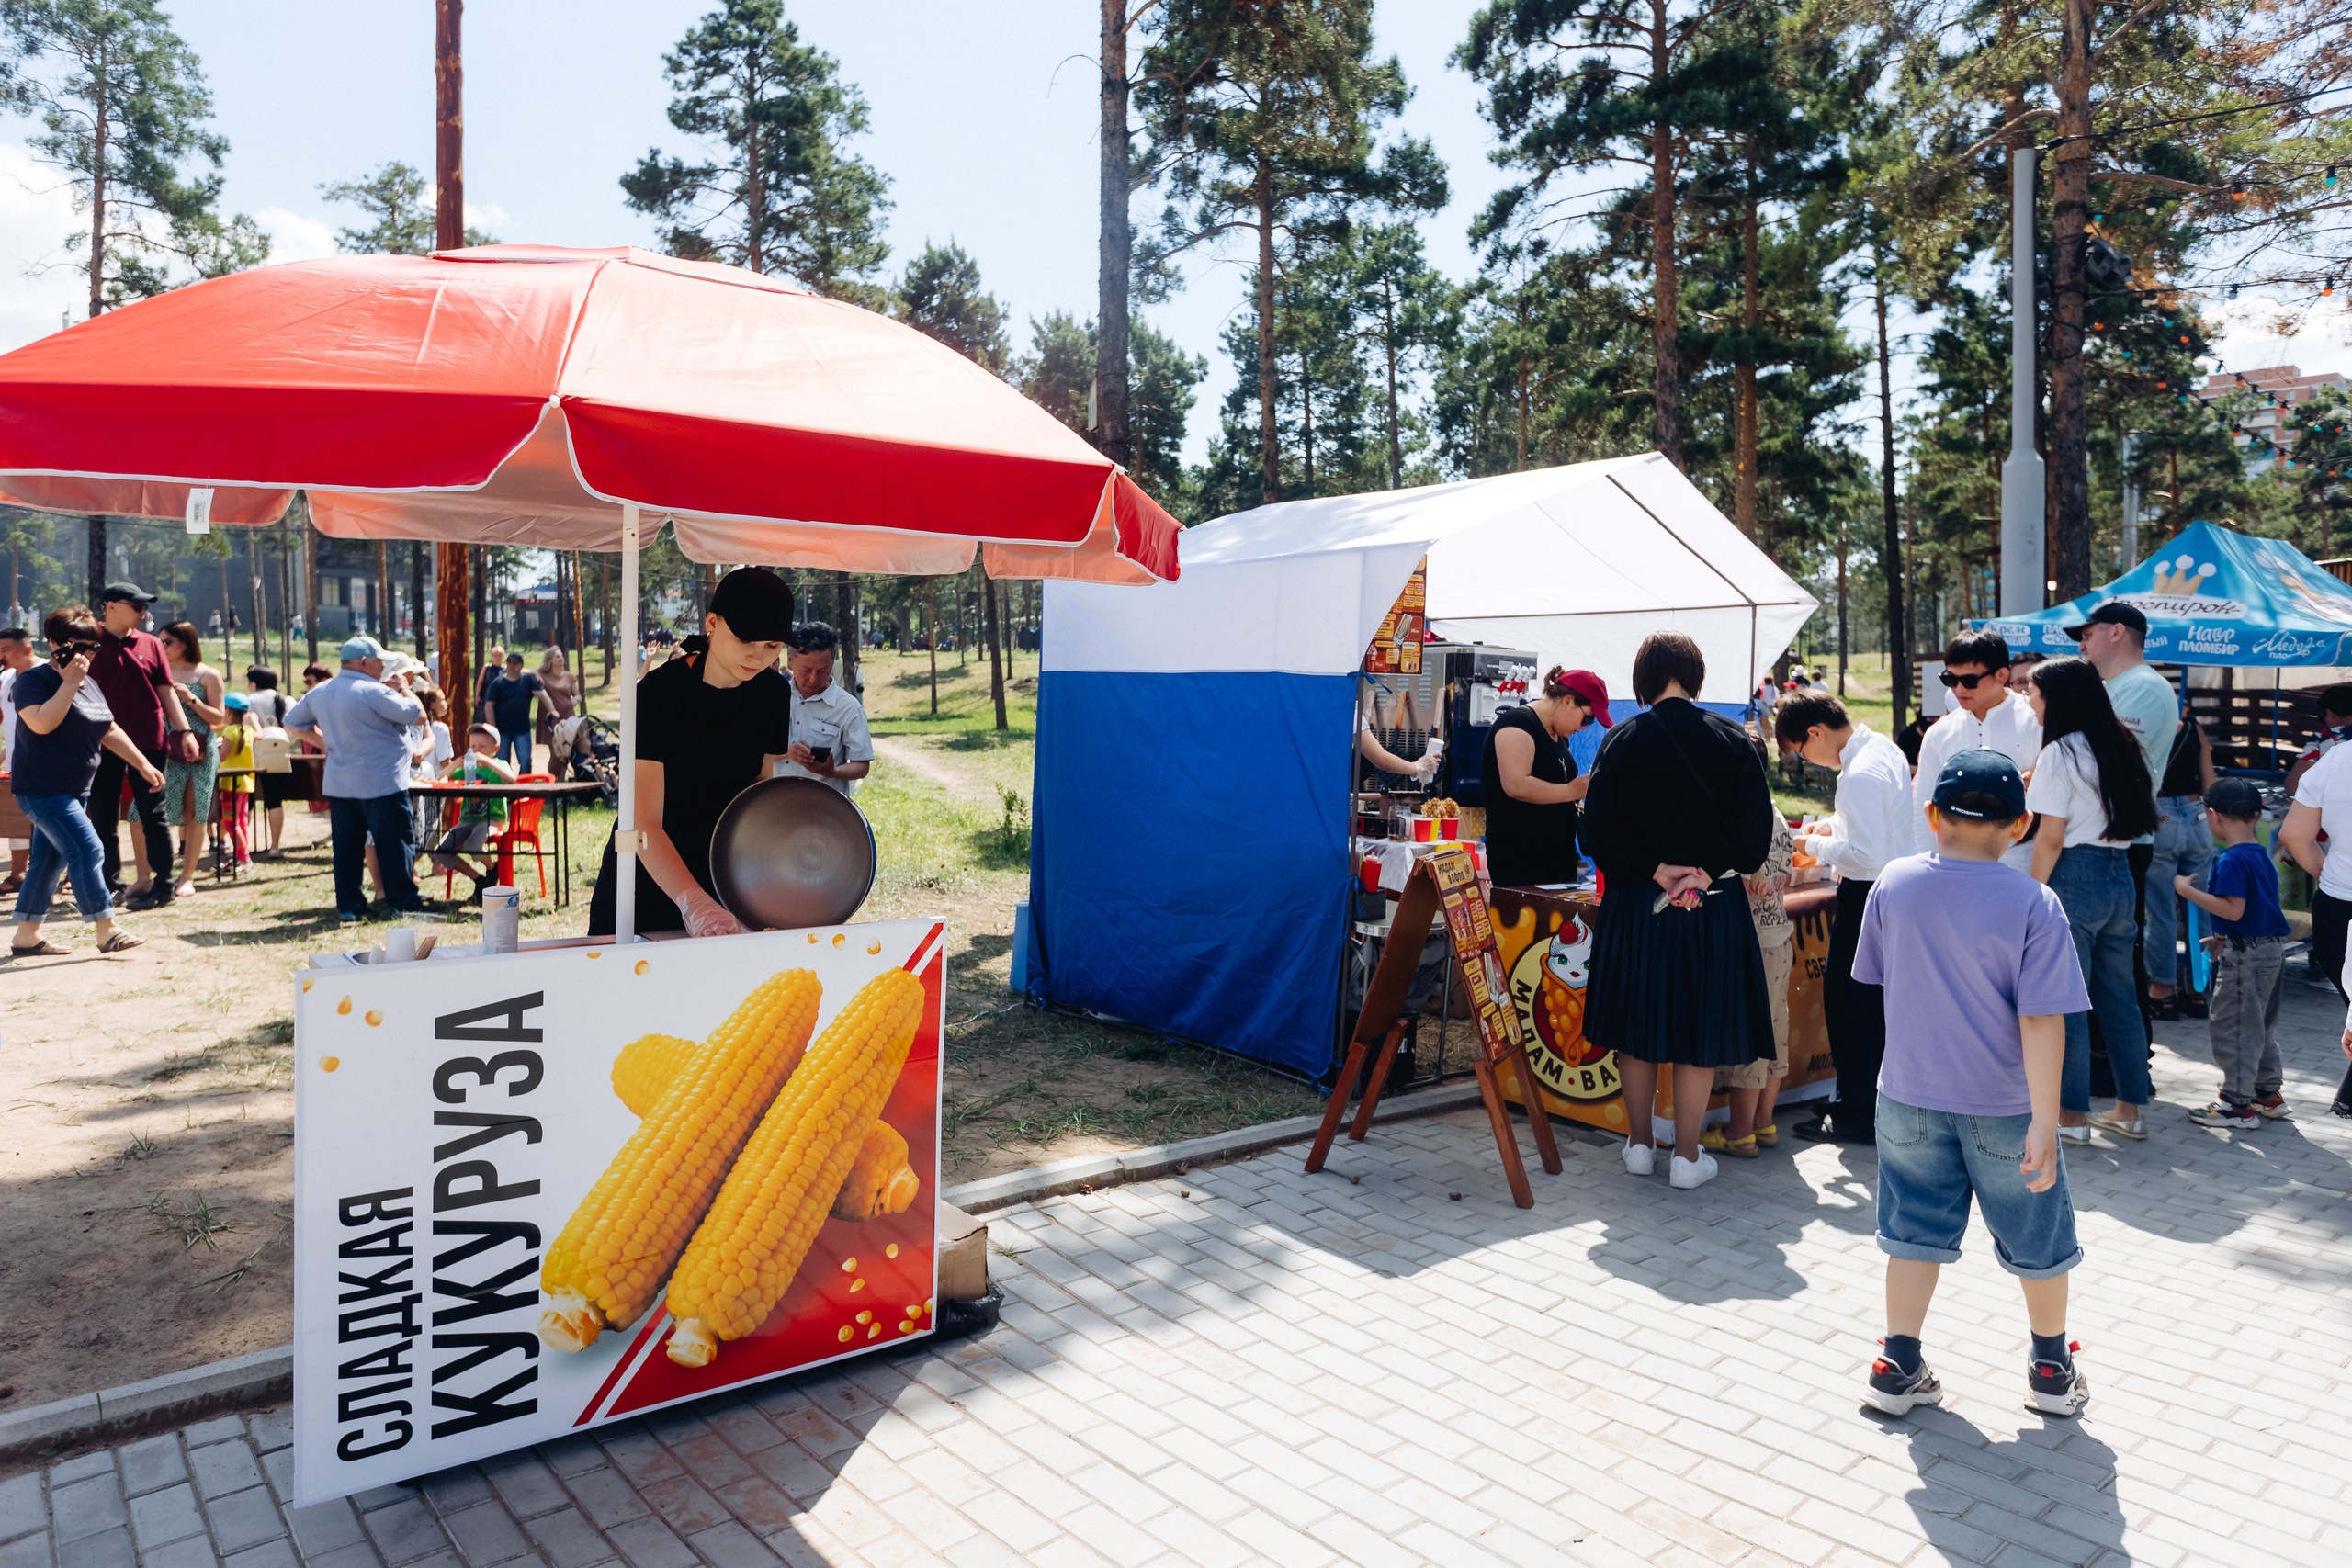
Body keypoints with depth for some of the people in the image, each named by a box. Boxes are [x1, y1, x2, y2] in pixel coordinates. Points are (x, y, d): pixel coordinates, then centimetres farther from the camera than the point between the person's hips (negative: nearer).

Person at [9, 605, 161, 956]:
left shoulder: (90, 685, 13)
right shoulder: (32, 680, -12)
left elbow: (110, 730, 20)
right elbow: (42, 723, -28)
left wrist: (144, 765, 16)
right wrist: (69, 682, -25)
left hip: (74, 790, 9)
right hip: (42, 788, -9)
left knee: (50, 860, 12)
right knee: (87, 850, -14)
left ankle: (26, 936, 20)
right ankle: (107, 931, -10)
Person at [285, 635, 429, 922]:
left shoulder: (319, 693, 9)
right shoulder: (373, 691, -16)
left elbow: (291, 723, 20)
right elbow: (416, 714, -13)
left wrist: (325, 739, 19)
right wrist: (404, 690, 4)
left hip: (338, 785, 7)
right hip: (382, 785, -7)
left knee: (347, 845, 11)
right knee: (395, 844, 1)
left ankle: (348, 905, 14)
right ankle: (404, 903, 5)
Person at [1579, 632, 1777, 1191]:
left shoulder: (1621, 740, -4)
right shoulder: (1732, 741, -2)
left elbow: (1598, 829, -9)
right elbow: (1755, 830, -8)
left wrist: (1656, 870, -8)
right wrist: (1706, 873, -11)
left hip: (1635, 906, 0)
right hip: (1713, 910, 0)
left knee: (1637, 1024, 13)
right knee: (1699, 1026, 8)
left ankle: (1639, 1143, 24)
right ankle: (1687, 1156, 15)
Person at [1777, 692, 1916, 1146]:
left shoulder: (1861, 774, -24)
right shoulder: (1885, 749, 8)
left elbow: (1866, 854, -27)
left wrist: (1815, 845, -13)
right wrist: (1836, 823, 9)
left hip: (1868, 896, -10)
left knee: (1846, 998, -1)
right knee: (1876, 998, 19)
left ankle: (1857, 1113, 8)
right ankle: (1881, 1100, 30)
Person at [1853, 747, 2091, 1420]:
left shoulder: (1895, 884, -7)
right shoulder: (2033, 904, -16)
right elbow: (2041, 1020, -18)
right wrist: (2045, 1122, -17)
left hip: (1910, 1098, 2)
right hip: (2004, 1108, -2)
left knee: (1914, 1230, 13)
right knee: (2037, 1237, 17)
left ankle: (1898, 1366, 16)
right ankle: (2052, 1371, 32)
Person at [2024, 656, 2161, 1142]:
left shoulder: (2059, 753, -11)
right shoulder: (2120, 746, 12)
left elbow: (2051, 837, -13)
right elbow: (2141, 814, 16)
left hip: (2074, 879, -8)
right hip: (2120, 875, 8)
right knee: (2120, 998, 14)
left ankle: (2072, 1116, 6)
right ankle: (2129, 1109, 22)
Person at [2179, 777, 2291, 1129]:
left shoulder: (2232, 860, -20)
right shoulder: (2261, 856, 9)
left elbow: (2234, 910, -27)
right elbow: (2256, 910, 16)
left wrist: (2188, 890, -20)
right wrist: (2224, 939, 22)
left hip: (2246, 955, -10)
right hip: (2272, 950, 10)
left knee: (2231, 1027, -1)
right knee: (2260, 1025, 21)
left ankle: (2238, 1105, 4)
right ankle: (2269, 1093, 32)